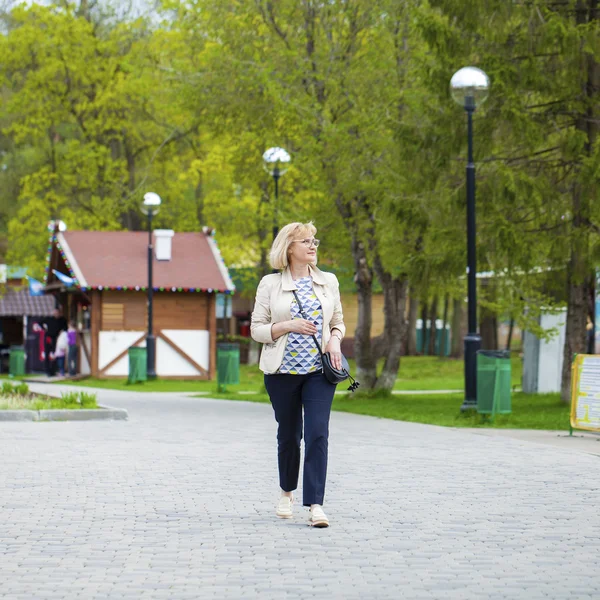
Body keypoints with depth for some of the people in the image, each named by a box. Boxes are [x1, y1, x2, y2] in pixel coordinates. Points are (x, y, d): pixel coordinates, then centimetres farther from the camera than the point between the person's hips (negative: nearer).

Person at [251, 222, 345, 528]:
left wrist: (335, 341, -5)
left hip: (319, 369, 1)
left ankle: (315, 504, -15)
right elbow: (257, 329, 0)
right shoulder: (270, 284, 0)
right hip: (283, 371, -1)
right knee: (288, 434, 10)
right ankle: (287, 492, 34)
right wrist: (289, 325, -16)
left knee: (318, 434, -13)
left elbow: (338, 322, 17)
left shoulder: (328, 281, 8)